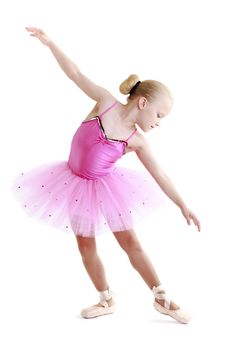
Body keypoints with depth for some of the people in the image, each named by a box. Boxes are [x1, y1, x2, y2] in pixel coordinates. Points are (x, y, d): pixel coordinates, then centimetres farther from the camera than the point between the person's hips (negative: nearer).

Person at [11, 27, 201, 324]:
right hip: (77, 183, 0)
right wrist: (49, 42, -14)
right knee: (86, 246, 7)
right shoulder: (106, 102, -14)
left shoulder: (136, 141, -10)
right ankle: (106, 301, 22)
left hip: (106, 186, 0)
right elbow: (77, 75, -12)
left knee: (130, 242, 1)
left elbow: (159, 176, -5)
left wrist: (183, 205, -5)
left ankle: (161, 299, 12)